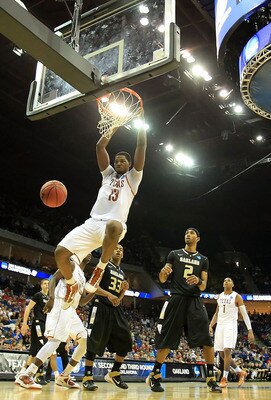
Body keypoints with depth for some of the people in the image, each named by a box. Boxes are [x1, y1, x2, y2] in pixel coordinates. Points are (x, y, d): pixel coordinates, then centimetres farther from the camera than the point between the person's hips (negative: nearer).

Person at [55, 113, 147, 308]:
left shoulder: (132, 177, 18)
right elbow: (100, 146, 23)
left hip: (113, 224, -4)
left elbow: (141, 147, 9)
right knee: (61, 252, -15)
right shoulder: (108, 174, 30)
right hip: (92, 223, 5)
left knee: (114, 226, -44)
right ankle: (71, 284, 14)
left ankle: (100, 268, -21)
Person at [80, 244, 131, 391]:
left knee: (125, 341, 2)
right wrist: (108, 294, -24)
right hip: (101, 307, -7)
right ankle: (88, 377, -4)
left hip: (115, 309, 7)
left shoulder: (122, 274, 21)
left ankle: (114, 374, 14)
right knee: (94, 341, -11)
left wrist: (124, 289, 4)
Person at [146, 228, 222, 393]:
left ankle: (211, 379, 0)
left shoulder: (203, 259, 14)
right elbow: (163, 280, 6)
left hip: (195, 301, 1)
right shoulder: (174, 254, 10)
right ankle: (155, 376, 14)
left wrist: (198, 281, -15)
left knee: (207, 340, -11)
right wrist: (163, 272, -18)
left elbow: (203, 287, 10)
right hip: (176, 299, -1)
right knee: (166, 341, -2)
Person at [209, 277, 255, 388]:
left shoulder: (236, 296, -3)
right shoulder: (220, 296, 14)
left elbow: (245, 314, -6)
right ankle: (240, 372, 21)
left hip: (231, 326, -6)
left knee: (227, 351, -16)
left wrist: (250, 331, -14)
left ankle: (224, 378, -7)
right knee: (222, 353, 4)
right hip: (220, 326, 6)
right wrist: (210, 326, 11)